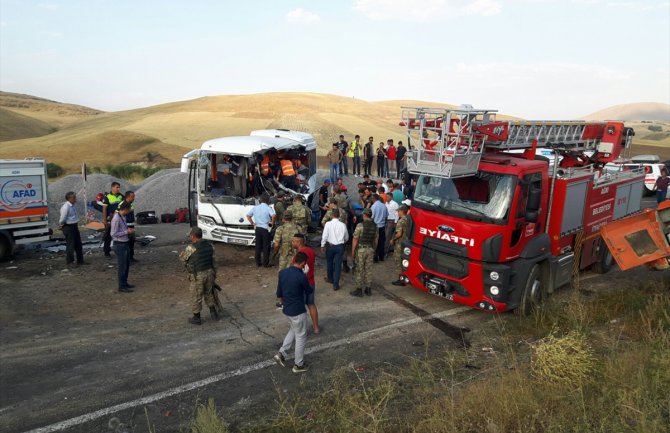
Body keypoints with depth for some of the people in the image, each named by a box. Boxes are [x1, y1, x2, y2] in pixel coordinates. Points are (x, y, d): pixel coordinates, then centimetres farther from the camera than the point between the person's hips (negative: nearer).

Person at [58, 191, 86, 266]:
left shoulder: (73, 206, 9)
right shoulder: (65, 207, -19)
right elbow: (62, 219, -17)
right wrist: (61, 225, -1)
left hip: (75, 226, 9)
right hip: (68, 227, -9)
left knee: (78, 244, 14)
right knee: (70, 245, -1)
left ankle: (80, 260, 24)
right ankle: (69, 262, 12)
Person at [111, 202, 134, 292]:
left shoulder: (123, 217, 7)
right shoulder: (116, 219, -21)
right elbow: (113, 234, -21)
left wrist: (129, 230, 3)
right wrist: (126, 232, -18)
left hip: (125, 244, 9)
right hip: (119, 245, -9)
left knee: (127, 264, 18)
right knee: (122, 266, 0)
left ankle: (125, 283, 32)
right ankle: (122, 286, 11)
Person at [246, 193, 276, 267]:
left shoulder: (255, 207, 6)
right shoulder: (268, 208, -11)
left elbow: (248, 215, 11)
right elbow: (273, 215, -28)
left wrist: (252, 223, 12)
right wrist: (272, 222, -12)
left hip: (257, 228, 5)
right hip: (265, 229, -5)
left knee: (258, 246, 12)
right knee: (266, 246, 3)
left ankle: (258, 263, 17)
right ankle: (266, 263, 6)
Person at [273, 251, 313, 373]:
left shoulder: (282, 272, -4)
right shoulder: (301, 276, -24)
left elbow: (279, 293, 5)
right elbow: (309, 291, -5)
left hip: (286, 309, 7)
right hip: (298, 311, -7)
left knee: (293, 330, 29)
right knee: (301, 337, 10)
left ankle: (281, 353, 22)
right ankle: (298, 365, 21)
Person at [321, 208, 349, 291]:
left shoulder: (328, 224, -11)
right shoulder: (343, 225, -4)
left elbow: (324, 235, -10)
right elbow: (346, 237, 6)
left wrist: (322, 245, 2)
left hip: (330, 246, 0)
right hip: (340, 246, 0)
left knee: (329, 262, 21)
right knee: (338, 265, 4)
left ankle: (330, 278, 40)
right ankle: (336, 284, 3)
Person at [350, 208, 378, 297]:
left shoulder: (360, 225, -14)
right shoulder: (375, 226, 3)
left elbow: (355, 239, -12)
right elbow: (376, 239, 11)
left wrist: (353, 251, -4)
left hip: (361, 249, -5)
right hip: (370, 249, 5)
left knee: (360, 270, 2)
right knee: (369, 270, 12)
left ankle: (359, 290, 7)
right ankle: (368, 289, 18)